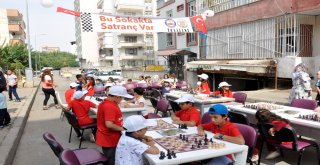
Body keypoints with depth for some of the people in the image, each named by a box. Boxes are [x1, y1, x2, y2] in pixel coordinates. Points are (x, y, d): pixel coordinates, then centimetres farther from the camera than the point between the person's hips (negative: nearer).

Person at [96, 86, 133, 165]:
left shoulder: (105, 103, 6)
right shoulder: (110, 106, -26)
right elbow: (109, 125, -31)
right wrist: (121, 129, -17)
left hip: (106, 139, 10)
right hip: (110, 140, -10)